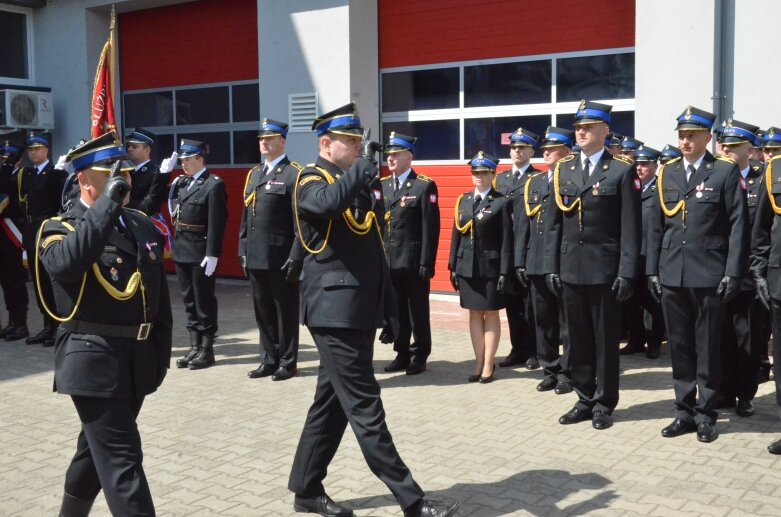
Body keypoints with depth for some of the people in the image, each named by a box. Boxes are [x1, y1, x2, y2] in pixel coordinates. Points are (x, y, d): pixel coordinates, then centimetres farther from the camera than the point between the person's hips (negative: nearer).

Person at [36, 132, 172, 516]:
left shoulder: (142, 226, 11)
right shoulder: (60, 228, -6)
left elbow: (160, 295, 15)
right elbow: (66, 262, -33)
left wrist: (161, 352, 12)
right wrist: (108, 203, -30)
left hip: (138, 359, 7)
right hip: (95, 361, -6)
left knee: (98, 448, 21)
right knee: (122, 458, -7)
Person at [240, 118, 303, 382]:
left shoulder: (294, 174, -7)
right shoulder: (253, 174, 15)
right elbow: (245, 216, 17)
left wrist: (296, 257, -17)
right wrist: (243, 251, 13)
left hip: (281, 258, -7)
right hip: (255, 258, 7)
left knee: (286, 312, 4)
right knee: (263, 312, 13)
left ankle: (288, 362, 15)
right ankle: (269, 360, 23)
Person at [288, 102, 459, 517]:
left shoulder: (362, 184, 16)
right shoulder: (312, 180, -7)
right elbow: (327, 202, -35)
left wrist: (388, 310, 16)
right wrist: (365, 163, -26)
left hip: (360, 311, 9)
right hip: (335, 310, -9)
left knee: (332, 402, 14)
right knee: (364, 407, -5)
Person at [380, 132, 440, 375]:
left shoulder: (425, 186, -6)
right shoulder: (382, 185, 12)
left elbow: (430, 228, -10)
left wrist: (426, 263, -15)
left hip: (414, 262, -5)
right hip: (389, 261, 5)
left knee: (418, 312, 5)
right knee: (397, 311, 11)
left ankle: (419, 357, 15)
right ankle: (402, 355, 22)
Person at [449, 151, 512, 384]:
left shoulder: (502, 202, -4)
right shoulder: (463, 200, 10)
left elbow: (506, 240, -8)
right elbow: (456, 235, 10)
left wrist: (504, 272, -13)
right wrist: (453, 267, 6)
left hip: (490, 267, -4)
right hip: (467, 266, 4)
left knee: (491, 314, 4)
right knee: (474, 314, 9)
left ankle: (488, 365, 11)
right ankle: (479, 363, 16)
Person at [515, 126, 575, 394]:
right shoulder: (533, 183, 14)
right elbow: (521, 226, 12)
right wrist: (520, 261, 7)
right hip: (536, 264, 6)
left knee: (567, 322, 4)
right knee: (543, 321, 11)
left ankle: (567, 372, 13)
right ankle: (550, 370, 22)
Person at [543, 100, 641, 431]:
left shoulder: (622, 171, -3)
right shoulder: (563, 170, 9)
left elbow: (630, 227, -7)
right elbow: (554, 223, 9)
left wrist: (627, 273, -12)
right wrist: (551, 266, 4)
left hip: (605, 269, -4)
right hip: (570, 268, 4)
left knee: (605, 339, 6)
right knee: (578, 339, 11)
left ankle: (604, 404, 18)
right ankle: (585, 400, 22)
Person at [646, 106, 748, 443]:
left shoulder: (726, 172, 0)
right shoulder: (667, 173, 11)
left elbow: (738, 226, -4)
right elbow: (656, 226, 12)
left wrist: (733, 273, -10)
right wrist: (652, 270, 7)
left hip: (709, 276, -4)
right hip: (671, 275, 4)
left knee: (708, 349, 5)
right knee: (679, 347, 10)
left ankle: (706, 414, 16)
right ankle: (685, 410, 20)